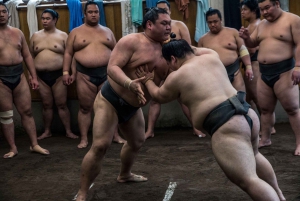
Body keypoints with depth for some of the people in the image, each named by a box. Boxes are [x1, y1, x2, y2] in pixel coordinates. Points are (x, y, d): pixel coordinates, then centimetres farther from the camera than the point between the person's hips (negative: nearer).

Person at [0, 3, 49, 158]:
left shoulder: (17, 33, 11)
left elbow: (27, 56, 14)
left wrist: (34, 77, 10)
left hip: (18, 75, 4)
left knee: (27, 111, 6)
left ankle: (34, 145, 14)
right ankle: (13, 148, 12)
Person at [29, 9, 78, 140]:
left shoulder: (63, 36, 1)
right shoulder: (35, 36, 9)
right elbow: (30, 56, 13)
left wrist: (72, 72, -10)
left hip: (58, 75, -2)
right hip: (41, 76, 3)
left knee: (61, 104, -1)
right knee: (46, 105, 7)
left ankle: (68, 131, 6)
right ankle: (47, 131, 17)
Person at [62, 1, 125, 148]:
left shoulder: (107, 31, 13)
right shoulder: (76, 32, 5)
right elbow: (68, 53, 6)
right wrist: (66, 72, -2)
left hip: (107, 73, 2)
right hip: (85, 75, -2)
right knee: (85, 108, 2)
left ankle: (116, 136, 15)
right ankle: (84, 139, 9)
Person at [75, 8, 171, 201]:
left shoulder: (165, 50, 4)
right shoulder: (132, 41, -17)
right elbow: (112, 67, -26)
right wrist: (129, 84, -43)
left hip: (133, 106, 8)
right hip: (111, 99, -8)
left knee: (137, 141, 23)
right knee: (100, 145, -18)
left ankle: (124, 175, 51)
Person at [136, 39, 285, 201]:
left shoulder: (176, 77, 3)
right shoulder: (211, 57, 17)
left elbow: (159, 96, 23)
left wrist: (148, 80, 40)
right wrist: (182, 45, 52)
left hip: (226, 125, -9)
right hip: (248, 113, 9)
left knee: (247, 180, -14)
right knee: (251, 155, 36)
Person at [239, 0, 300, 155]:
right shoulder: (261, 25, 15)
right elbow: (252, 44, 22)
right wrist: (246, 37, -2)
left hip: (284, 71, -7)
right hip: (264, 72, 7)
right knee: (265, 108, 13)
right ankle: (265, 139, 25)